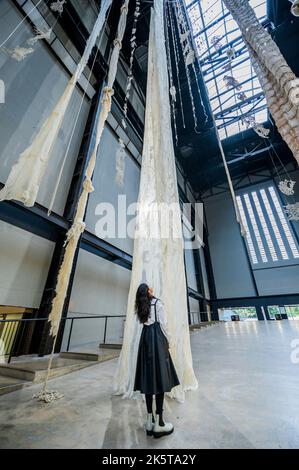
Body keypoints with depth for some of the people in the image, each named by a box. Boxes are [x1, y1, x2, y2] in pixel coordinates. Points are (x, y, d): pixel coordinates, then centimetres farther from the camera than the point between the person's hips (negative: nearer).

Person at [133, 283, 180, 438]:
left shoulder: (141, 306, 11)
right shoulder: (157, 303, -7)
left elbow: (144, 322, 12)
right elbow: (163, 323, -8)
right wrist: (168, 340, 3)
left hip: (145, 338, 6)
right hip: (157, 338, -6)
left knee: (149, 377, 10)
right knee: (160, 378, 0)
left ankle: (150, 421, 18)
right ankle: (159, 424, 5)